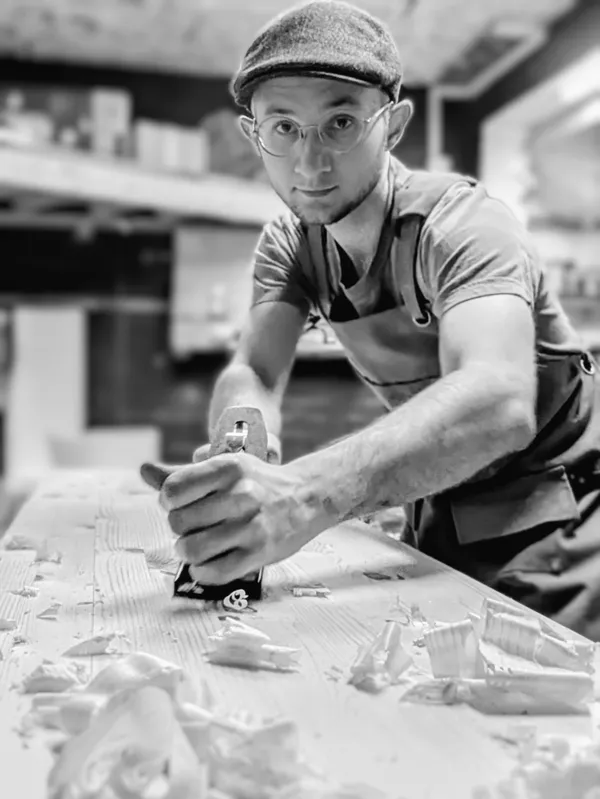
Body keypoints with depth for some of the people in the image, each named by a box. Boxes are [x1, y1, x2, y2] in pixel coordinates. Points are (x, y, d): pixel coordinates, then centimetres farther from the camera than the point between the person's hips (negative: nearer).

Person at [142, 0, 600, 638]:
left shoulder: (459, 222, -23)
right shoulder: (289, 243, -2)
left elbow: (498, 401, -41)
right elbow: (251, 374, -13)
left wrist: (302, 494, -57)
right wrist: (240, 456, -38)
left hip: (548, 507, -5)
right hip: (443, 509, 5)